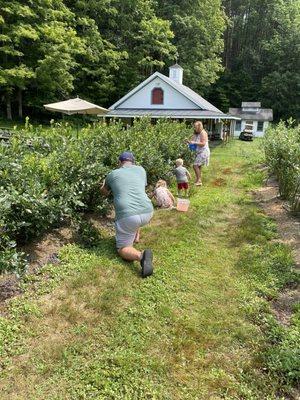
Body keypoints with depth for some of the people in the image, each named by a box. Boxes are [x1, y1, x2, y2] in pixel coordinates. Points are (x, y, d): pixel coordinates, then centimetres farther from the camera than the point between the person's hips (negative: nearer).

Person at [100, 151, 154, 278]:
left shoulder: (112, 174, 11)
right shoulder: (141, 170, 16)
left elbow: (104, 192, 31)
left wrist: (104, 184, 54)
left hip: (127, 216, -4)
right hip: (148, 213, 4)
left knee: (122, 249, 13)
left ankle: (141, 255, -18)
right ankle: (136, 236, 32)